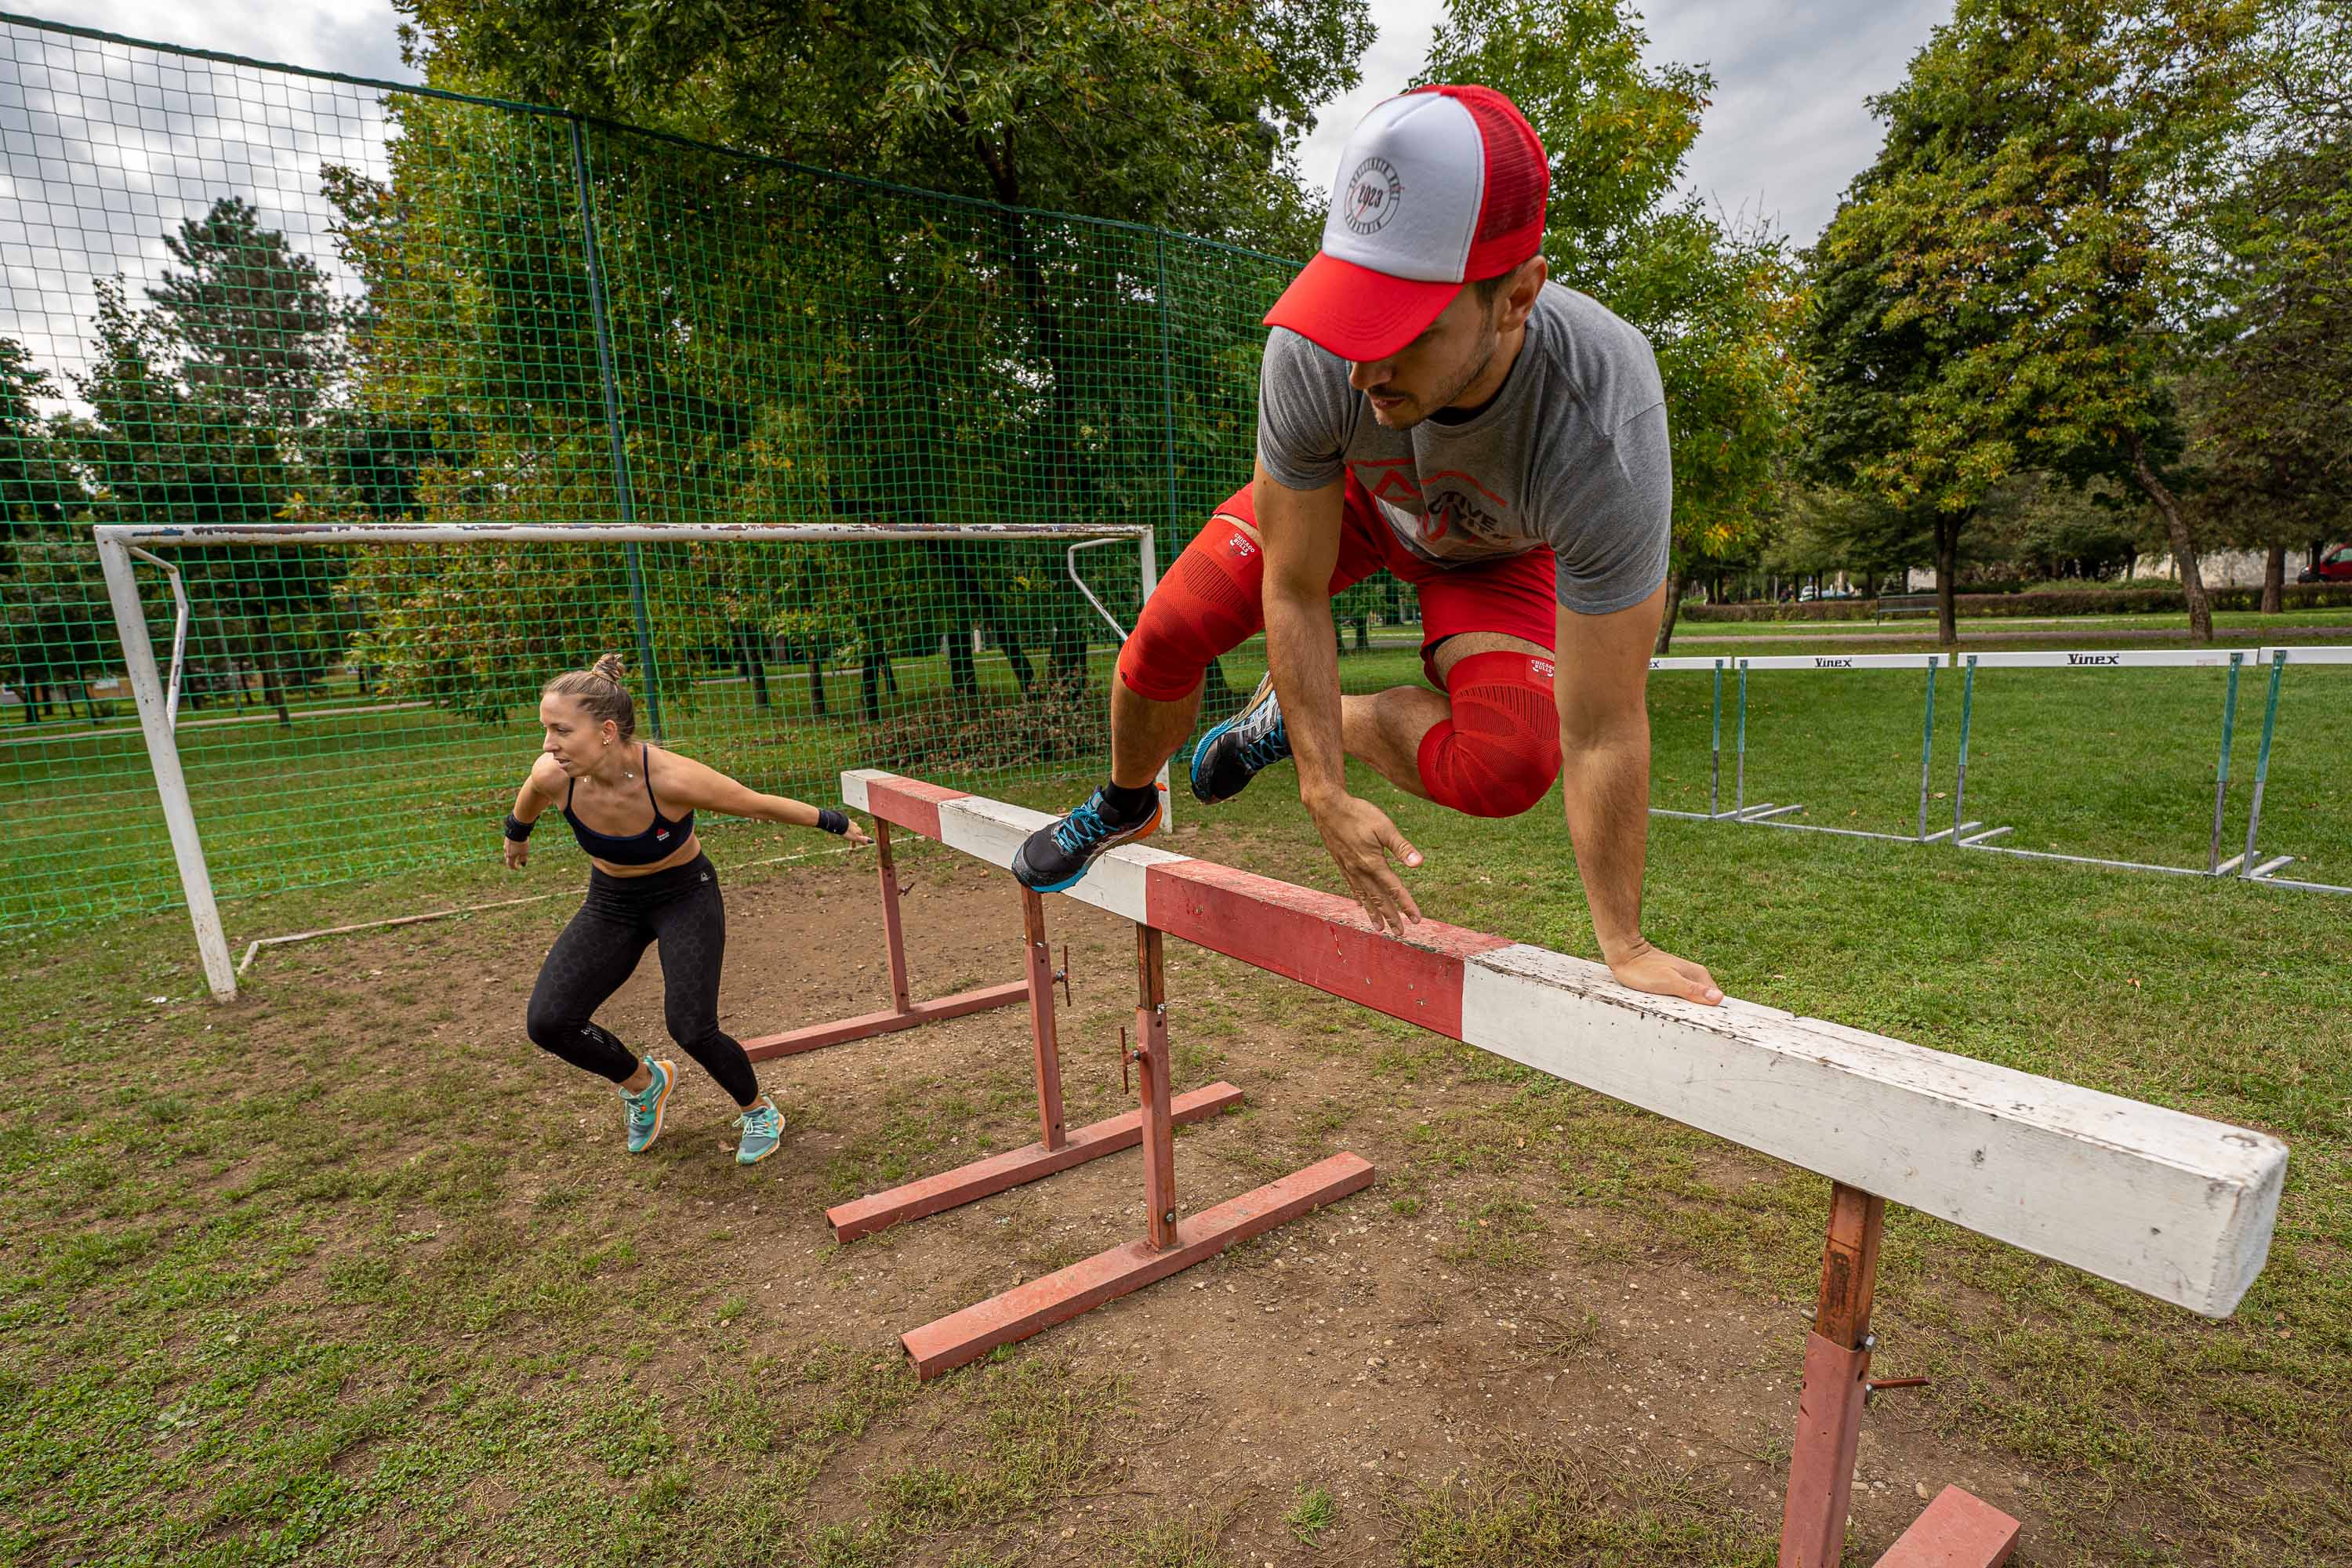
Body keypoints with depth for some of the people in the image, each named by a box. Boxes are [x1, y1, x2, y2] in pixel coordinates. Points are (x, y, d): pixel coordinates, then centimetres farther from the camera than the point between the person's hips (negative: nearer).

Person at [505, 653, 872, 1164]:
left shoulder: (672, 778, -35)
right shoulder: (552, 776, -23)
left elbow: (764, 805, -20)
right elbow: (527, 804, 4)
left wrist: (837, 823, -7)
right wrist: (516, 835, 26)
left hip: (685, 896, -4)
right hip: (611, 902, 4)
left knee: (691, 1028, -17)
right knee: (547, 1022, -9)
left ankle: (759, 1112, 15)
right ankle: (644, 1082, 22)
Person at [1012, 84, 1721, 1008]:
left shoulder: (1602, 433, -44)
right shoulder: (1312, 354, -38)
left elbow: (1602, 732, -36)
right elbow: (1293, 593, -25)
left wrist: (1623, 945, -27)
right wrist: (1327, 795, -26)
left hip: (1498, 549, -1)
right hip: (1350, 492, 2)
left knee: (1510, 767, -26)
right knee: (1169, 636, -13)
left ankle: (1292, 719, 1)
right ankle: (1124, 808, 20)